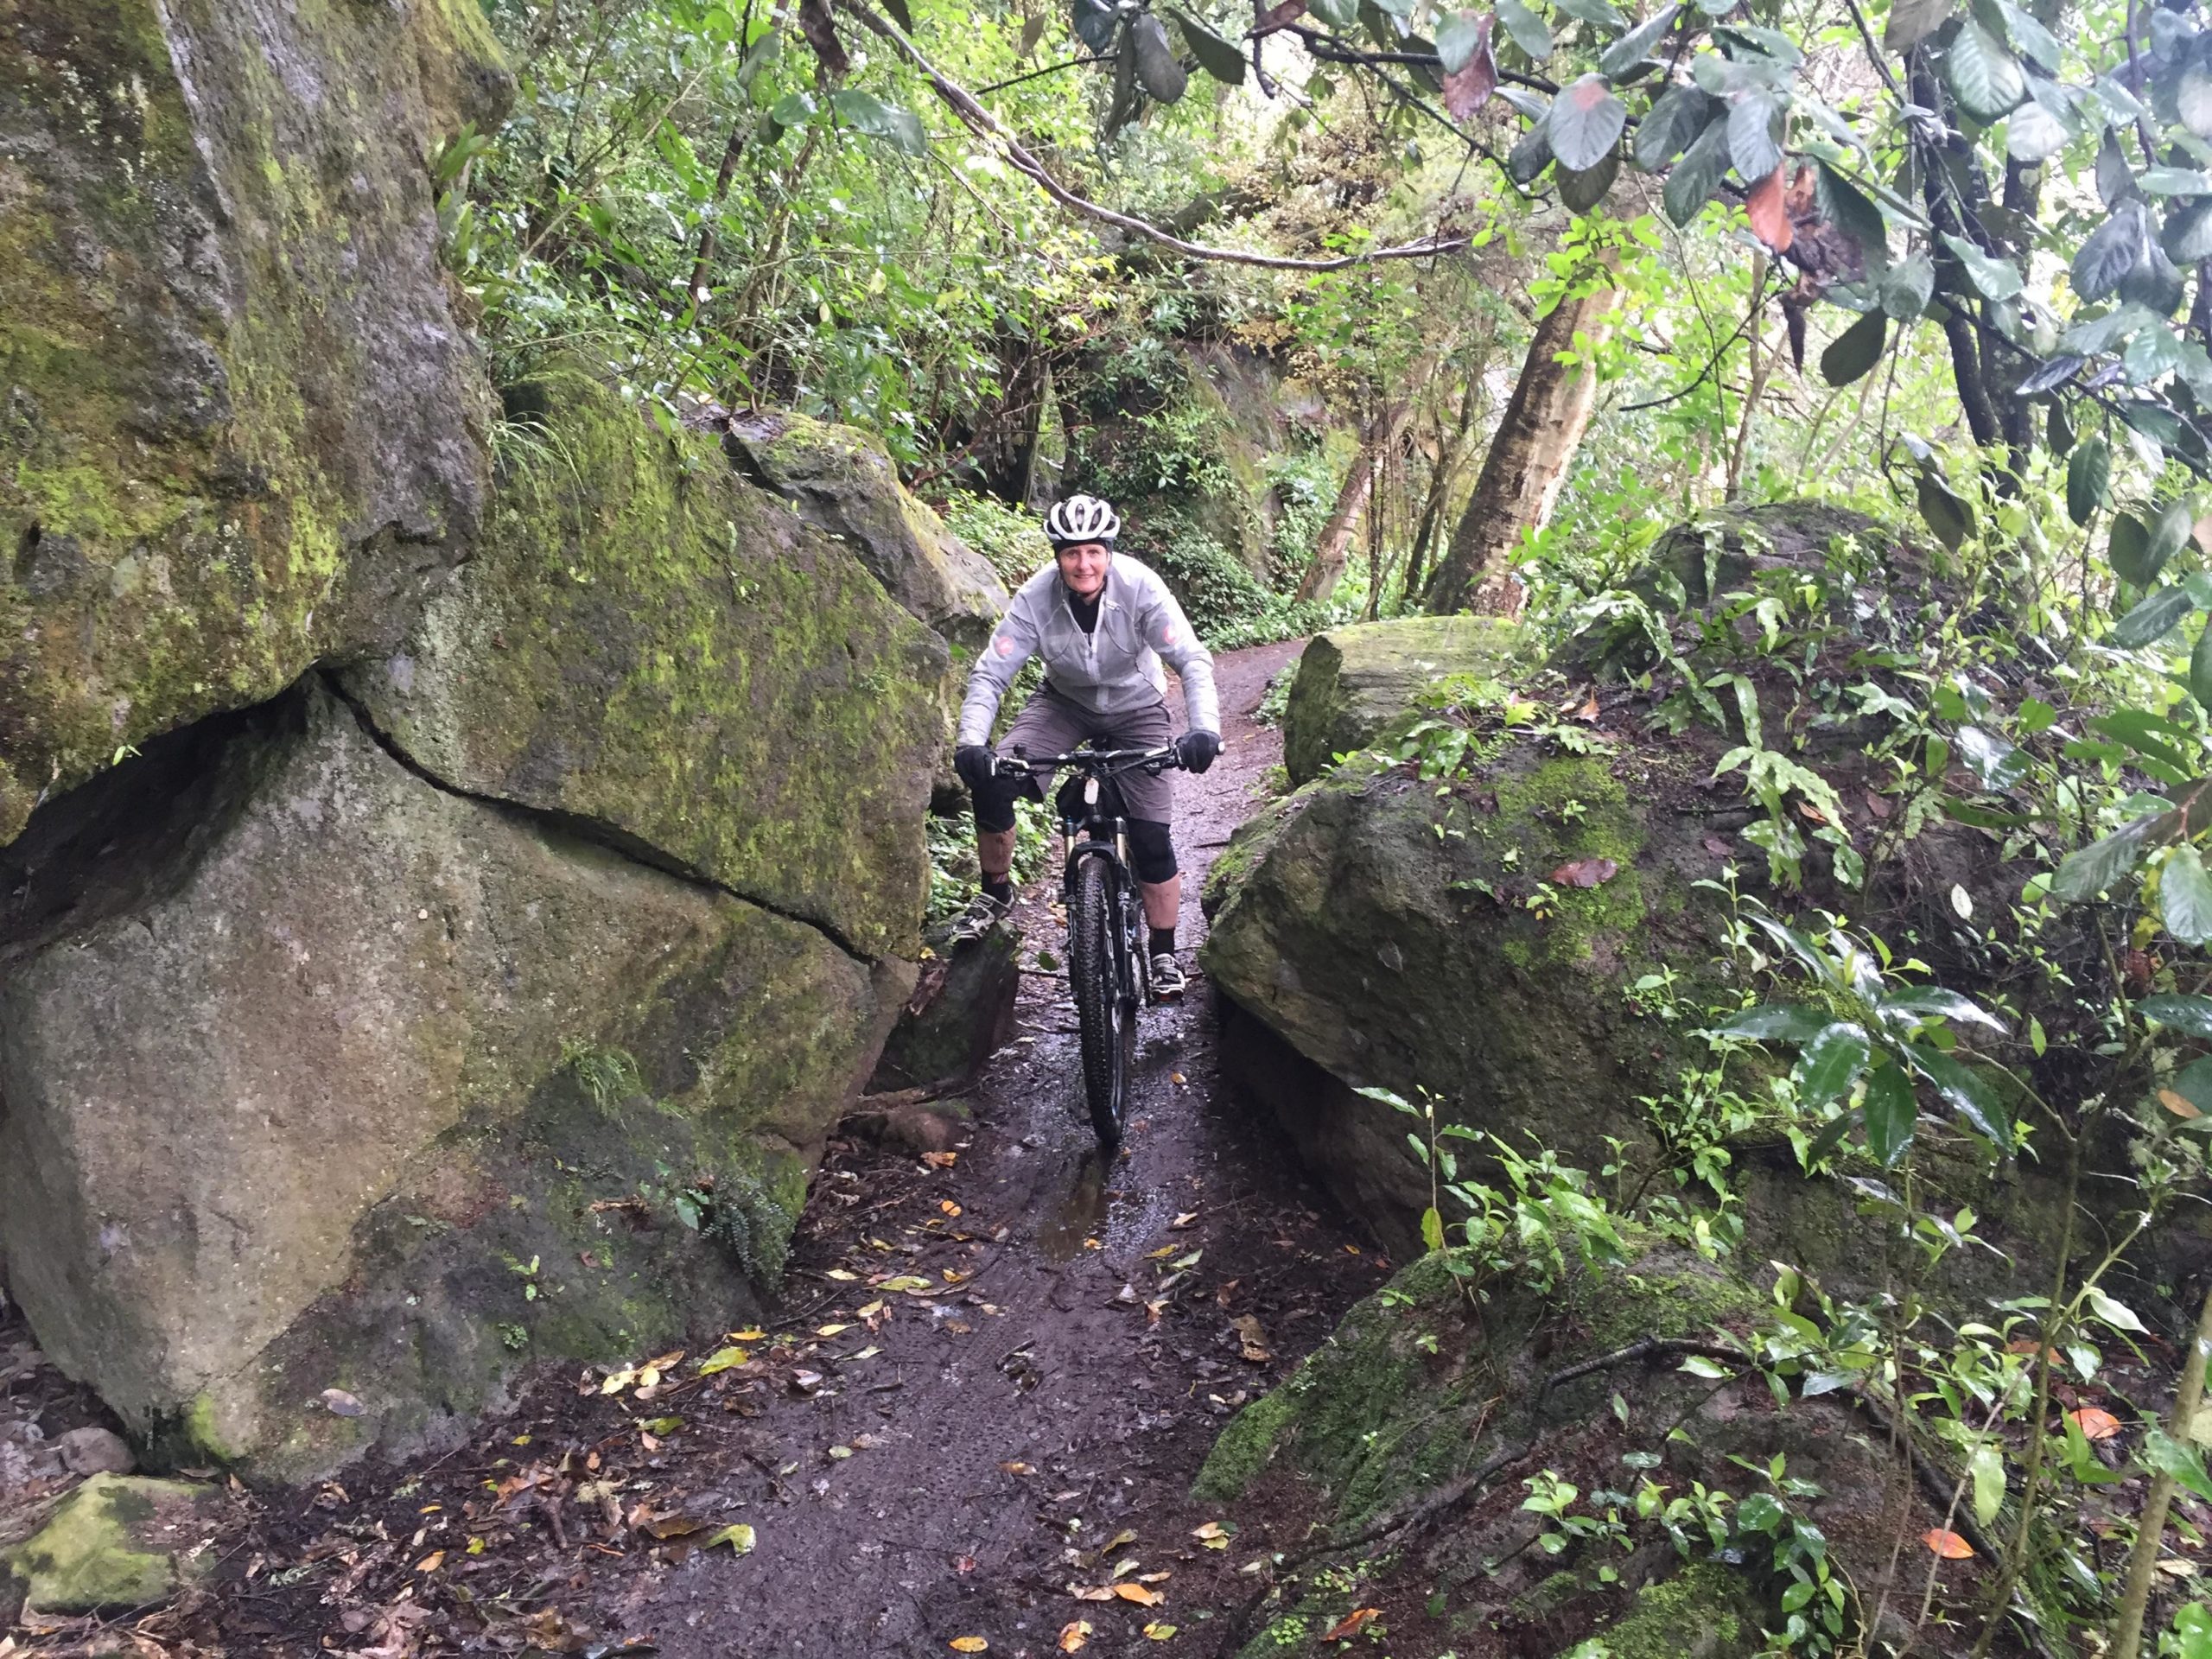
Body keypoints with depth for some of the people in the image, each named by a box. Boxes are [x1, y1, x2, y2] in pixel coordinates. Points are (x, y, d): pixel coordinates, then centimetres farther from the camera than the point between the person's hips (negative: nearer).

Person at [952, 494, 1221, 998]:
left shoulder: (1140, 587, -28)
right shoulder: (1036, 598, -24)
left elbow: (1192, 660, -31)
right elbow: (991, 673, -24)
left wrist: (1204, 728, -48)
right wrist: (971, 742, -41)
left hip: (1136, 708, -1)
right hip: (1065, 702, 1)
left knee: (1151, 841, -9)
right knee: (991, 782, -23)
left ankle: (1164, 957, 11)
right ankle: (996, 891, 3)